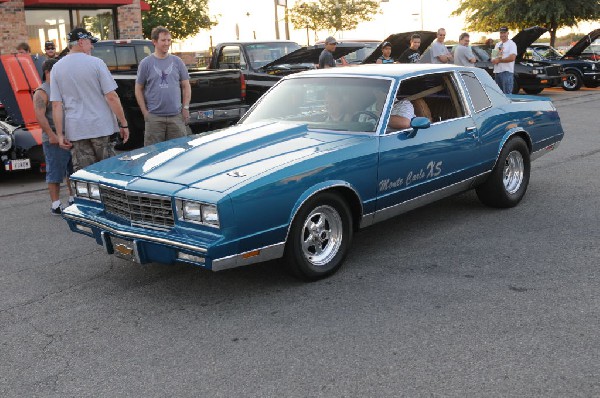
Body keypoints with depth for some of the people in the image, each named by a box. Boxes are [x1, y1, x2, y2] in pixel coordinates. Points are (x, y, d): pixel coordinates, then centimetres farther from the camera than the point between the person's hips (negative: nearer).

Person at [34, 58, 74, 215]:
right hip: (55, 140, -8)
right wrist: (52, 135, -23)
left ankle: (73, 199, 25)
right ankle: (56, 205, 0)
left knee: (74, 171, 14)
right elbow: (40, 116, -16)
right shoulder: (41, 92, -6)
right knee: (55, 173, -4)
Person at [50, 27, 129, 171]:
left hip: (75, 131, 3)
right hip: (101, 127, -3)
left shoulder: (57, 68, 6)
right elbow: (111, 97, -9)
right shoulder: (96, 63, -4)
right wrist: (124, 124, -2)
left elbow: (56, 105, 2)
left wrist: (60, 135, 4)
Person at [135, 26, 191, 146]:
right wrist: (145, 112, -2)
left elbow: (186, 86, 11)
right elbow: (139, 89, 5)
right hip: (154, 117, -2)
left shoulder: (177, 61, 8)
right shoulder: (146, 63, 2)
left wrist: (185, 108, 2)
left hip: (176, 116, 2)